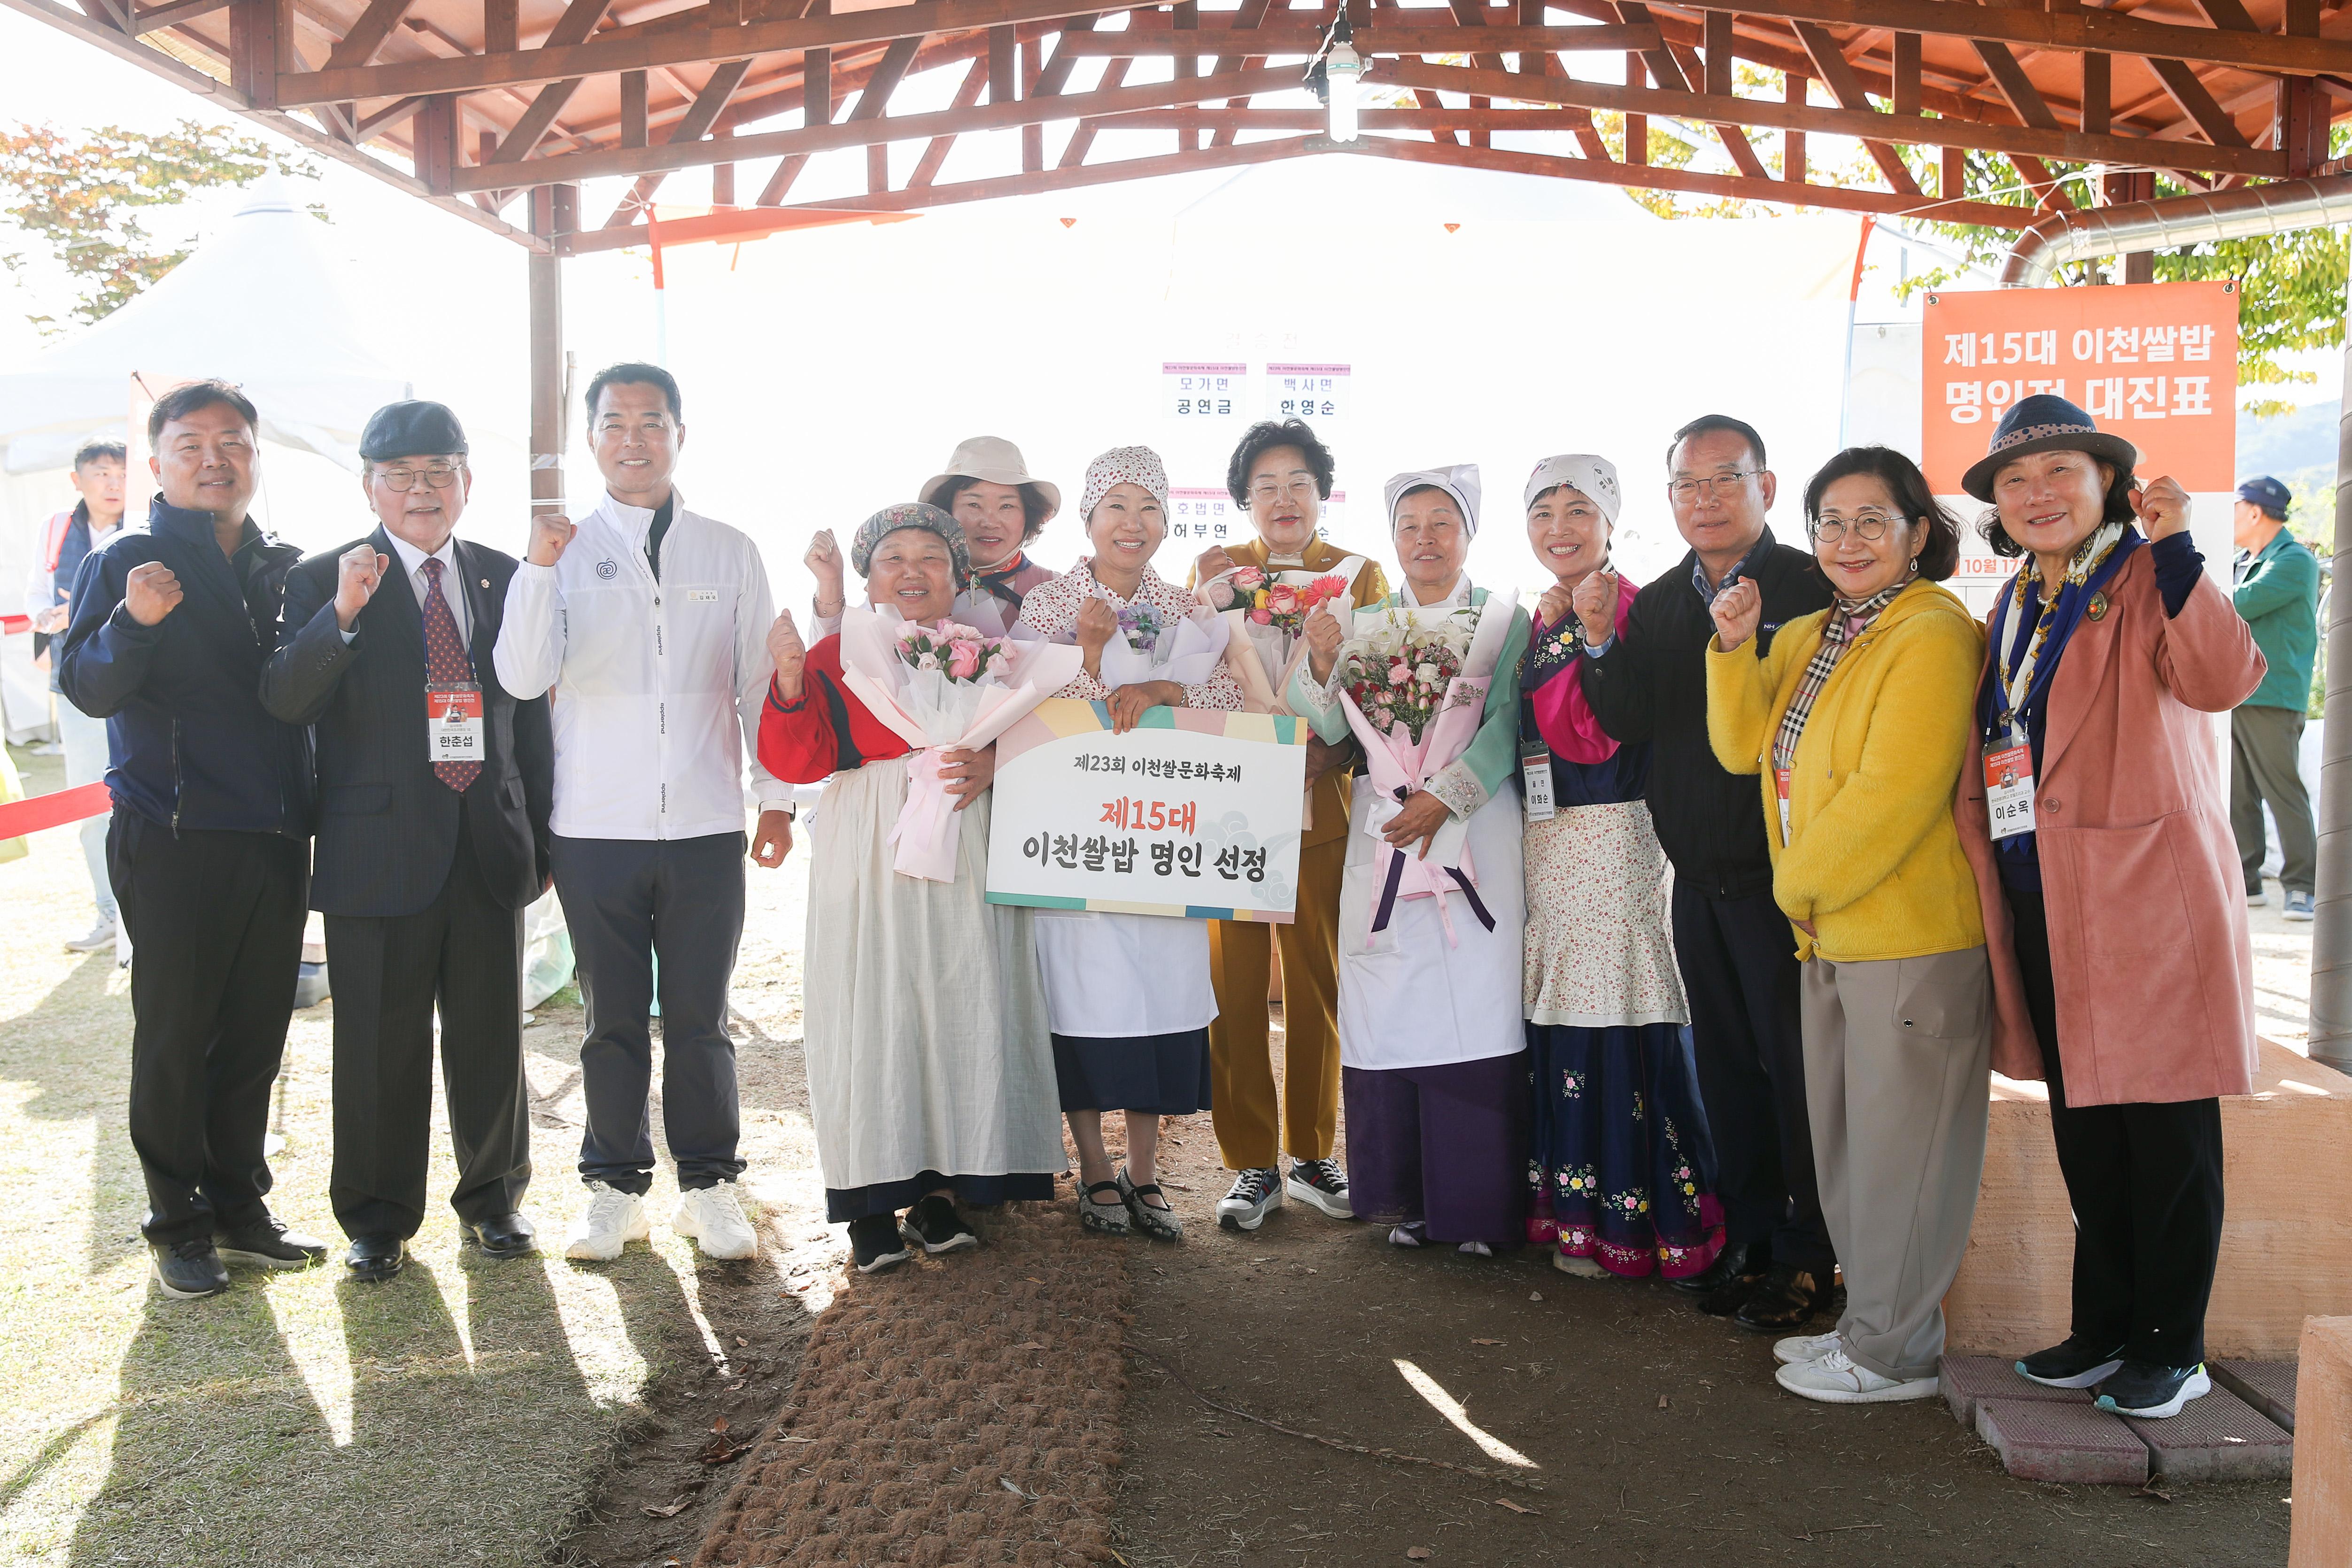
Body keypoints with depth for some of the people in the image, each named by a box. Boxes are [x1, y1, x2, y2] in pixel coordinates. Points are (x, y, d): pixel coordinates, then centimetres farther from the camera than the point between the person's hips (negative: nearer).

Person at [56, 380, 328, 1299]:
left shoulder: (281, 570, 13)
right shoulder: (126, 564, -1)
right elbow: (86, 687, -10)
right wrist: (134, 623, -26)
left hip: (276, 841, 4)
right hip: (174, 842, -4)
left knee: (257, 1033, 10)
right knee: (175, 1034, 4)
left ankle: (240, 1208, 22)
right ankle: (179, 1224, 16)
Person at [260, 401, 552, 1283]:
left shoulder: (505, 579, 9)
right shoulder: (324, 582, 0)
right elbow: (284, 702, -12)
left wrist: (542, 837, 11)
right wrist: (343, 615, -27)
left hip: (491, 847, 3)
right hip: (380, 852, -2)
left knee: (491, 1036, 11)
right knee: (381, 1046, 6)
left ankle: (494, 1197, 29)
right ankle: (378, 1219, 22)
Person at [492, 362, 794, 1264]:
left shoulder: (730, 553, 8)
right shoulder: (566, 550, 4)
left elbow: (760, 682, 11)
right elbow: (523, 678, -9)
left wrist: (777, 800, 9)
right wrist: (540, 567, -21)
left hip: (707, 826, 1)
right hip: (595, 826, 0)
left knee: (699, 1018, 7)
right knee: (612, 1017, 8)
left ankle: (708, 1186, 20)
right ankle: (615, 1189, 21)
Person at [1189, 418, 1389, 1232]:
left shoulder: (1360, 575, 8)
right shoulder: (1216, 569, 9)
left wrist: (1333, 747, -13)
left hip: (1321, 800, 0)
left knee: (1317, 983, 7)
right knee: (1234, 985, -1)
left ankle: (1311, 1155, 21)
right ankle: (1252, 1163, 10)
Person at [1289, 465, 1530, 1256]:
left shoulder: (1505, 621, 6)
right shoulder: (1366, 625, 13)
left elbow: (1507, 727, -4)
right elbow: (1333, 729, 3)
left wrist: (1443, 797, -15)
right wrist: (1322, 664, -15)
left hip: (1475, 835, -2)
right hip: (1382, 838, 3)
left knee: (1475, 1007, -6)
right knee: (1389, 1012, 0)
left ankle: (1477, 1205, 2)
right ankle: (1407, 1198, 11)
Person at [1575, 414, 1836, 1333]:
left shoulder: (1808, 587, -8)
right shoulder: (1657, 603, 10)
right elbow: (1627, 724, 1)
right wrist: (1601, 643, -14)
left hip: (1781, 875, -6)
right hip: (1699, 876, 6)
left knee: (1796, 1066, 2)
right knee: (1726, 1064, 14)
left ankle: (1807, 1254, 16)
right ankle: (1749, 1238, 27)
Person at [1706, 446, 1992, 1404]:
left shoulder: (1931, 637, -14)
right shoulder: (1811, 639, 15)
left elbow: (1892, 795, -21)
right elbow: (1742, 747, 9)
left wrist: (1799, 883, -11)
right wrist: (1735, 647, -4)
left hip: (1913, 936, -9)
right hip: (1832, 930, 9)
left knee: (1898, 1146, 2)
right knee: (1846, 1141, 17)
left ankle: (1895, 1353, 15)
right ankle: (1870, 1322, 32)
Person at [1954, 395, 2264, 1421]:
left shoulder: (2146, 581, -6)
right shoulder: (2013, 610, 15)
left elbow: (2222, 681, -26)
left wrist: (2173, 549, -32)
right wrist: (1995, 889, 14)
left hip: (2150, 896, -7)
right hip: (2047, 905, 7)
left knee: (2167, 1130, 2)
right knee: (2083, 1131, 15)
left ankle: (2172, 1348, 15)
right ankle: (2103, 1331, 28)